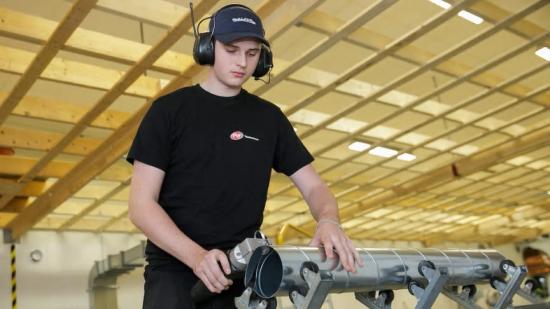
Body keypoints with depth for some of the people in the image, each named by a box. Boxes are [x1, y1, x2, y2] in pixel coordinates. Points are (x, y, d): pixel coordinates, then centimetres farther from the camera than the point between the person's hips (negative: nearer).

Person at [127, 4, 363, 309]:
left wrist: (328, 221, -16)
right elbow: (141, 204, -4)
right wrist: (196, 255, -20)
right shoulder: (170, 109, 1)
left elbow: (313, 186, 8)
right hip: (175, 267, -2)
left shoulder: (269, 117, 10)